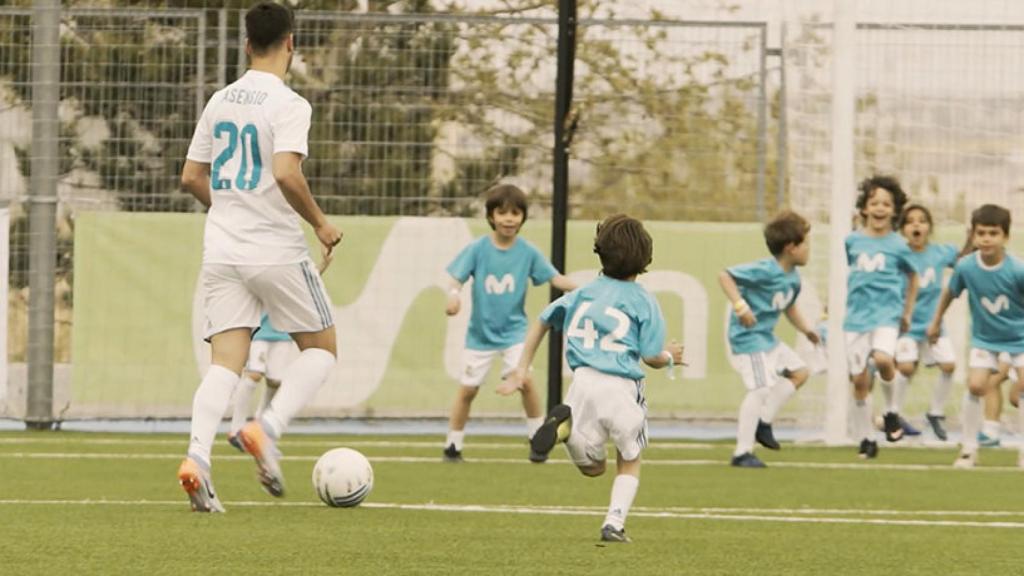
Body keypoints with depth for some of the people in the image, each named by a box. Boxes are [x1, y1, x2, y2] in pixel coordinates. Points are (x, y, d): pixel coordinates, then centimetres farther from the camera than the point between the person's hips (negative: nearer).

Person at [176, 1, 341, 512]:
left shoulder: (219, 101, 10)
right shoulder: (288, 104, -10)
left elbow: (191, 178, 15)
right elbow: (286, 173, -23)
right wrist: (320, 224, -8)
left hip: (222, 253, 5)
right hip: (277, 252, -5)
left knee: (226, 361, 0)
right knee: (320, 348, 11)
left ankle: (197, 457, -22)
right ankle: (267, 430, -10)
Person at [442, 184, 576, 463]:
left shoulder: (528, 252, -7)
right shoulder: (477, 249, -10)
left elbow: (554, 278, -10)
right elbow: (456, 278, -15)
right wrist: (453, 294, -37)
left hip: (514, 331, 0)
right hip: (481, 332, 0)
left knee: (524, 379, -20)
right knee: (467, 389, 5)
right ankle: (452, 446, 22)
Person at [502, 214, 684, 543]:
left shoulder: (583, 294, 16)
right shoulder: (644, 302, 2)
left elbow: (542, 321, 22)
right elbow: (652, 358, 0)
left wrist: (522, 370, 27)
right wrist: (670, 357, 24)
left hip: (583, 381, 3)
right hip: (622, 386, -3)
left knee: (592, 467, 14)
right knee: (629, 462, 20)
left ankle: (567, 424, -17)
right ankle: (614, 523, -1)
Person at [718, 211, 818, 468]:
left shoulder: (793, 279, 7)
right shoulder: (765, 271, -22)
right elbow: (725, 275, -25)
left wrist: (805, 329, 13)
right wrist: (740, 306, -32)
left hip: (767, 338, 10)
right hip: (748, 337, -10)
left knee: (798, 372, 16)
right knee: (760, 389, -17)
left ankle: (763, 422, 19)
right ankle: (742, 453, -13)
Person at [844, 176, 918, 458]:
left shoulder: (898, 245, -1)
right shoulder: (853, 241, 5)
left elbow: (912, 277, 13)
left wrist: (907, 313, 14)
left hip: (887, 314, -3)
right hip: (857, 316, 3)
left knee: (883, 358, -30)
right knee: (859, 380, 3)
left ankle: (891, 410, -4)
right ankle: (866, 439, 16)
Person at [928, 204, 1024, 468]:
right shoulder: (966, 267, -17)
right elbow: (950, 291, 2)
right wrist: (936, 321, 13)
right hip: (984, 337, 2)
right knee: (975, 385, -11)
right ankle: (969, 449, 4)